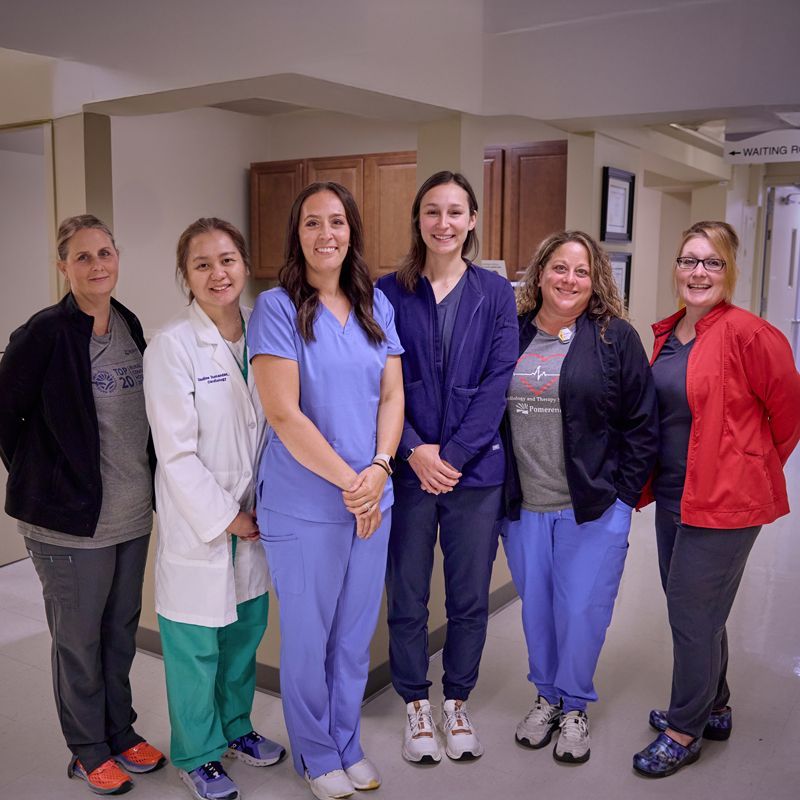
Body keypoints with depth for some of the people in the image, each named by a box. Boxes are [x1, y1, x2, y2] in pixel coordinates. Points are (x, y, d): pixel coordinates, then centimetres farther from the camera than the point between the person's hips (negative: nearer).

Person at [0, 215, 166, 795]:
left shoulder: (130, 327, 5)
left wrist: (147, 484, 10)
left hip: (133, 512, 6)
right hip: (71, 518, -5)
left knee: (122, 631, 19)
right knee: (79, 640, 11)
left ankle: (121, 732, 37)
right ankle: (89, 751, 30)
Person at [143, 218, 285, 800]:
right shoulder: (172, 347, -14)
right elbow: (176, 451, -16)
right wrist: (225, 518, -13)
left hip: (254, 518, 5)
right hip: (197, 523, -5)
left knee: (246, 630, 19)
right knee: (196, 644, 8)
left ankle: (235, 726, 42)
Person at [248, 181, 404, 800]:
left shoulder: (376, 306, 6)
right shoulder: (277, 307, -9)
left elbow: (392, 396, 5)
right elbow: (284, 414, -16)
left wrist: (379, 468, -11)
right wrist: (349, 481, -15)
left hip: (372, 498, 5)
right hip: (304, 505, -4)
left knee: (356, 634, 17)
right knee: (307, 637, 11)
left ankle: (348, 744, 38)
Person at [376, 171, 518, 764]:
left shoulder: (495, 294, 3)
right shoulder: (390, 292, 1)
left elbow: (497, 382, -4)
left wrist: (452, 455, -12)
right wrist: (415, 451, -14)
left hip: (476, 470, 1)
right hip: (408, 467, 0)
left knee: (470, 598, 12)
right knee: (407, 598, 10)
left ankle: (457, 702, 33)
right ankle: (417, 705, 31)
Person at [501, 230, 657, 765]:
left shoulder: (616, 339, -5)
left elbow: (642, 424, -3)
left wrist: (622, 495, -7)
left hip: (593, 509, -3)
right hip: (523, 507, 3)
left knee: (581, 610, 5)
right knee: (536, 608, 15)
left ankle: (574, 706, 29)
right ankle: (547, 696, 37)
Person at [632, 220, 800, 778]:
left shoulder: (745, 333, -16)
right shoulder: (667, 334, 7)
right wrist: (649, 476, 15)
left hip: (725, 499, -8)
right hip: (674, 495, 8)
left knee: (692, 611, 2)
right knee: (694, 608, 19)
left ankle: (684, 733, 21)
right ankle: (713, 709, 39)